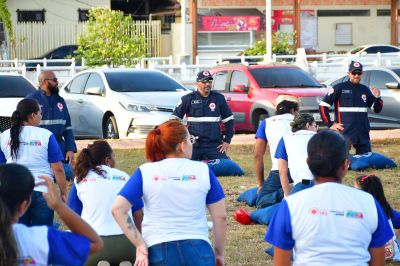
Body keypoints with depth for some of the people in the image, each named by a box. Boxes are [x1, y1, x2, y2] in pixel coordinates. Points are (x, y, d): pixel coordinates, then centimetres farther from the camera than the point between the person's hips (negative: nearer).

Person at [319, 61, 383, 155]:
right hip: (344, 133, -5)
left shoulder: (365, 89, 12)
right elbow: (323, 105, -4)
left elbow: (377, 109, 15)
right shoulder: (339, 88, -3)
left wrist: (377, 97, -5)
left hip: (363, 135, 5)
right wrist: (330, 124, -6)